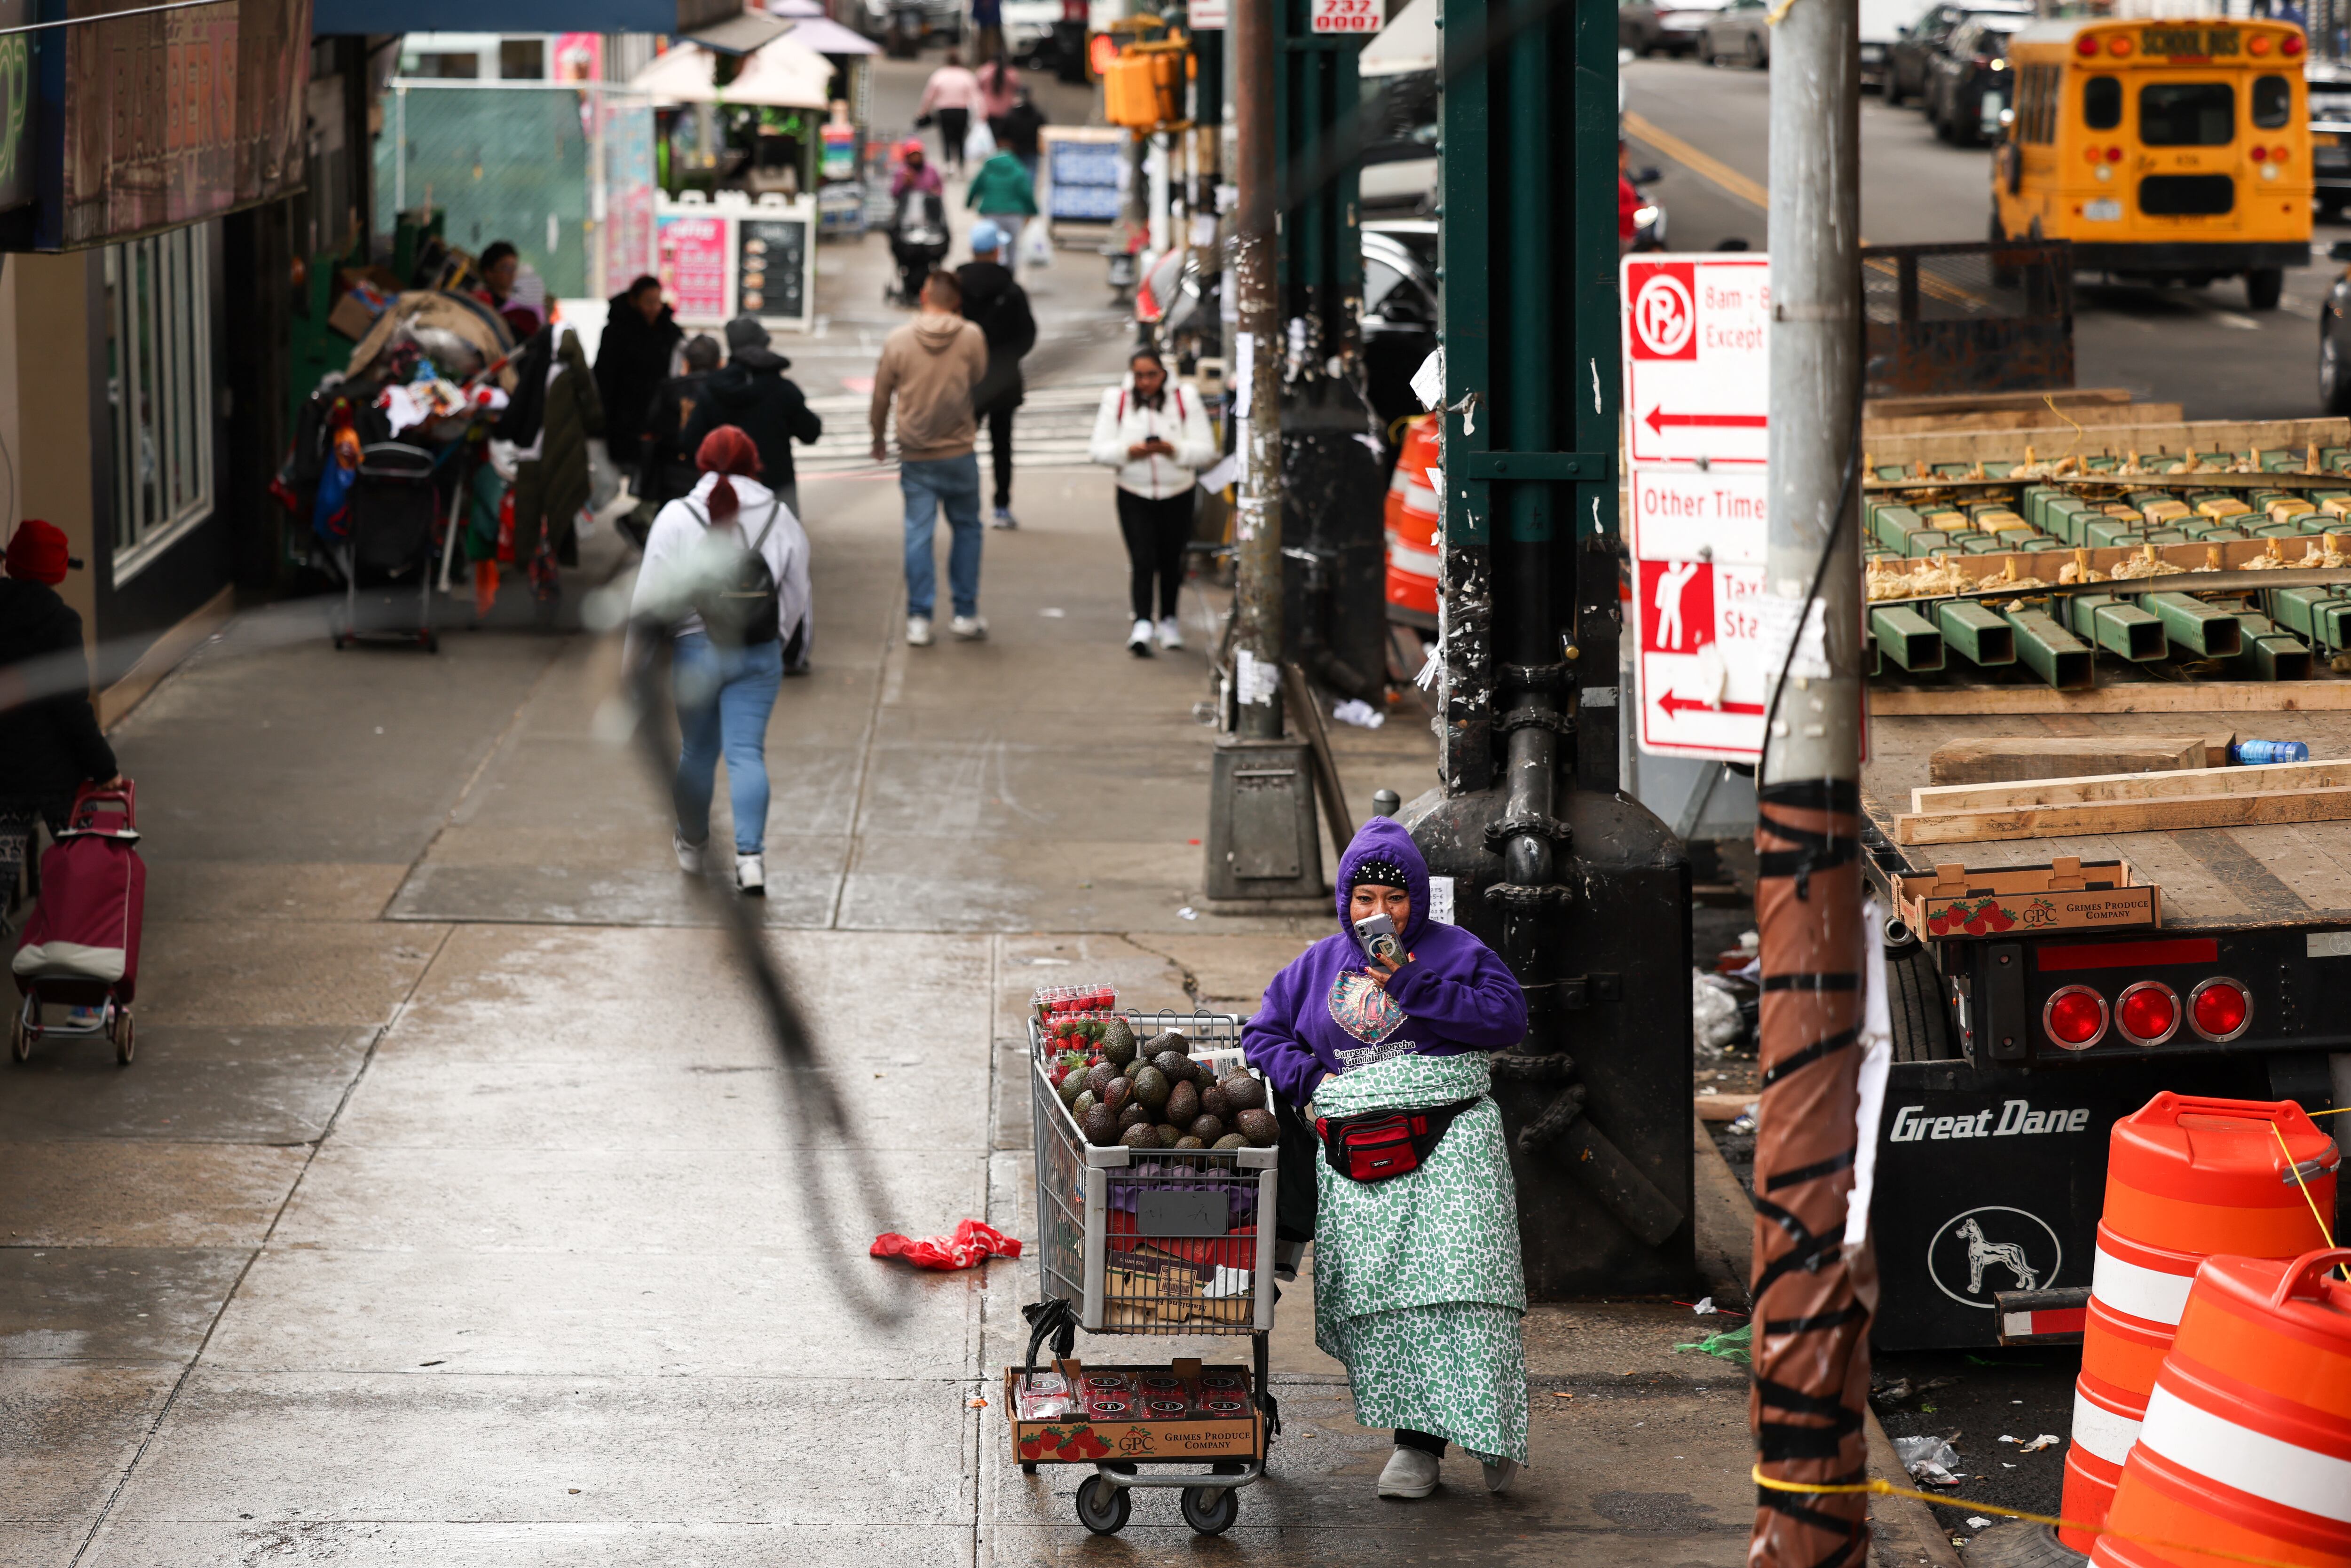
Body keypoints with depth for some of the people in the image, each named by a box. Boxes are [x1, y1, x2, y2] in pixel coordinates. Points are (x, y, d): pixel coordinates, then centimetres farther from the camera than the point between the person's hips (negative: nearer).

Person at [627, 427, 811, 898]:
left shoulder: (677, 517, -5)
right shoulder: (781, 518, 1)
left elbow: (651, 595, -4)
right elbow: (797, 594, 8)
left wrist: (635, 654, 5)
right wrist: (780, 640, 25)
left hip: (695, 647, 0)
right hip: (760, 652, 0)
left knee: (697, 751, 16)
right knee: (747, 753, -2)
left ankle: (691, 846, 33)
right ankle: (750, 856, -17)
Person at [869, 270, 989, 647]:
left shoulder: (898, 341, -5)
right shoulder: (972, 338, -8)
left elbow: (881, 396, 4)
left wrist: (879, 437, 20)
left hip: (915, 457, 0)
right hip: (959, 452, 0)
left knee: (919, 534, 4)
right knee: (966, 528, 13)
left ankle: (919, 619, 1)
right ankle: (965, 614, 14)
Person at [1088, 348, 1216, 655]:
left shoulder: (1185, 401, -1)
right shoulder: (1116, 402, 1)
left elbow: (1206, 451, -6)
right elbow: (1098, 450, -3)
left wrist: (1173, 449, -23)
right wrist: (1129, 451, -21)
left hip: (1177, 495, 1)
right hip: (1134, 495, -1)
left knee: (1171, 560, 13)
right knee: (1142, 561, -14)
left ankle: (1168, 619, 31)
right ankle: (1142, 625, -20)